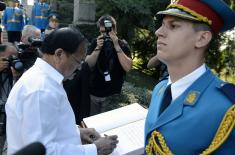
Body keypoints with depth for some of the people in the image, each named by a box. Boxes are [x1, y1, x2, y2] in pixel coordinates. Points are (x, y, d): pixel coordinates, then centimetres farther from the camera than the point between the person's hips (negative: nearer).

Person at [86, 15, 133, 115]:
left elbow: (128, 68, -18)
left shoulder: (122, 44, -5)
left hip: (113, 95, -2)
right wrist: (98, 48, -22)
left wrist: (116, 46, -23)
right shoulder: (95, 43, 0)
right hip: (93, 93, 2)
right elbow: (88, 64, -8)